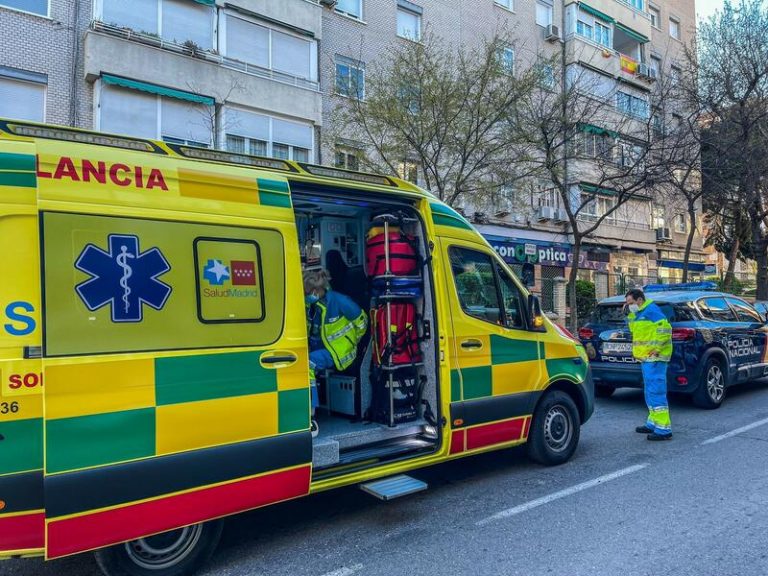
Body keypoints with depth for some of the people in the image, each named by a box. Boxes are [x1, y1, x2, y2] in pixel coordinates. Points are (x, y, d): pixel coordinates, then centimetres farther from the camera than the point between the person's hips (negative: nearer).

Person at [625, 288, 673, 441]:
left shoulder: (651, 310, -12)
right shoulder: (638, 314, 18)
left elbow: (666, 329, -20)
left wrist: (657, 348, -21)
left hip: (654, 358, -11)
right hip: (646, 358, 11)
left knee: (656, 392, -11)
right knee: (650, 392, 17)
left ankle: (663, 429, -10)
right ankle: (653, 423, 28)